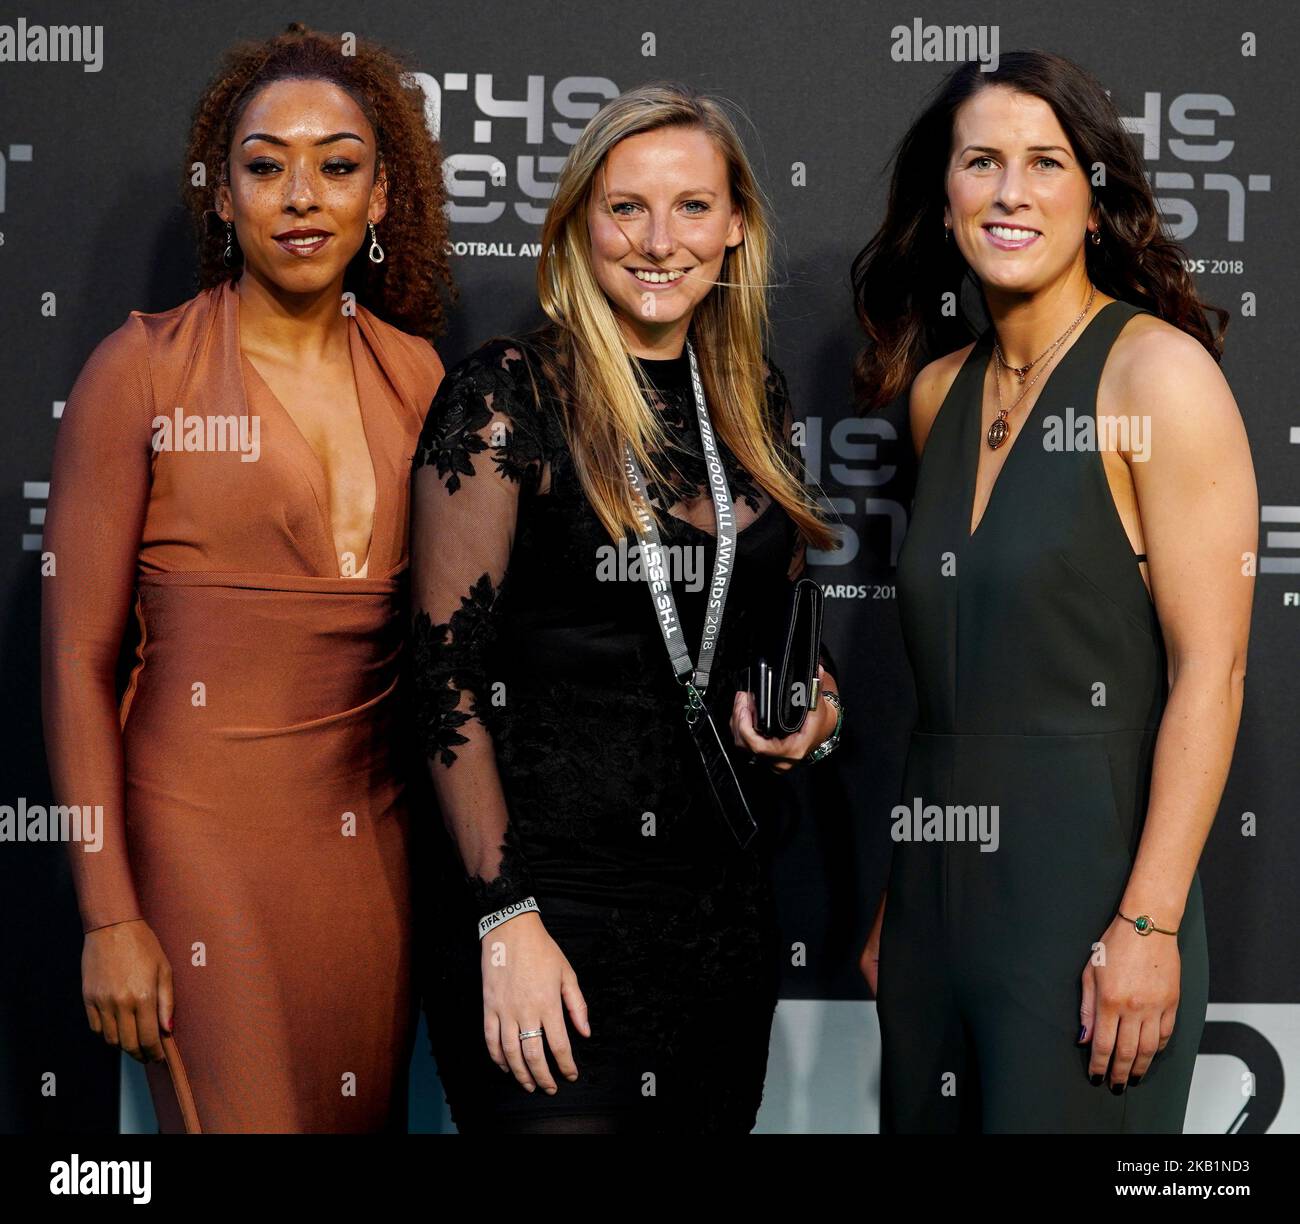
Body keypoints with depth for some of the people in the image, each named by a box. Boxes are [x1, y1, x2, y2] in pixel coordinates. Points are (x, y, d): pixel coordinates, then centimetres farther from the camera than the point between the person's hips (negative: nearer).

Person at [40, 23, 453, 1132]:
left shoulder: (413, 371, 7)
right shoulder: (144, 368, -6)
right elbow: (77, 655, -6)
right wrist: (109, 916, -9)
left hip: (375, 827, 5)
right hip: (205, 826, -4)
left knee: (368, 1114, 12)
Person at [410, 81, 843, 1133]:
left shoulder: (756, 399, 9)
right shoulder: (508, 393, -8)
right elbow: (447, 669, -11)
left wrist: (819, 697, -1)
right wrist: (505, 916, -16)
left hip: (729, 894, 6)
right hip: (554, 898, -5)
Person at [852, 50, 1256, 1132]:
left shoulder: (1158, 370, -9)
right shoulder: (938, 387, 10)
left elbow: (1211, 666, -14)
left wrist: (1149, 922, -19)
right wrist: (894, 896, 13)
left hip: (1087, 879, -6)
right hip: (940, 875, 6)